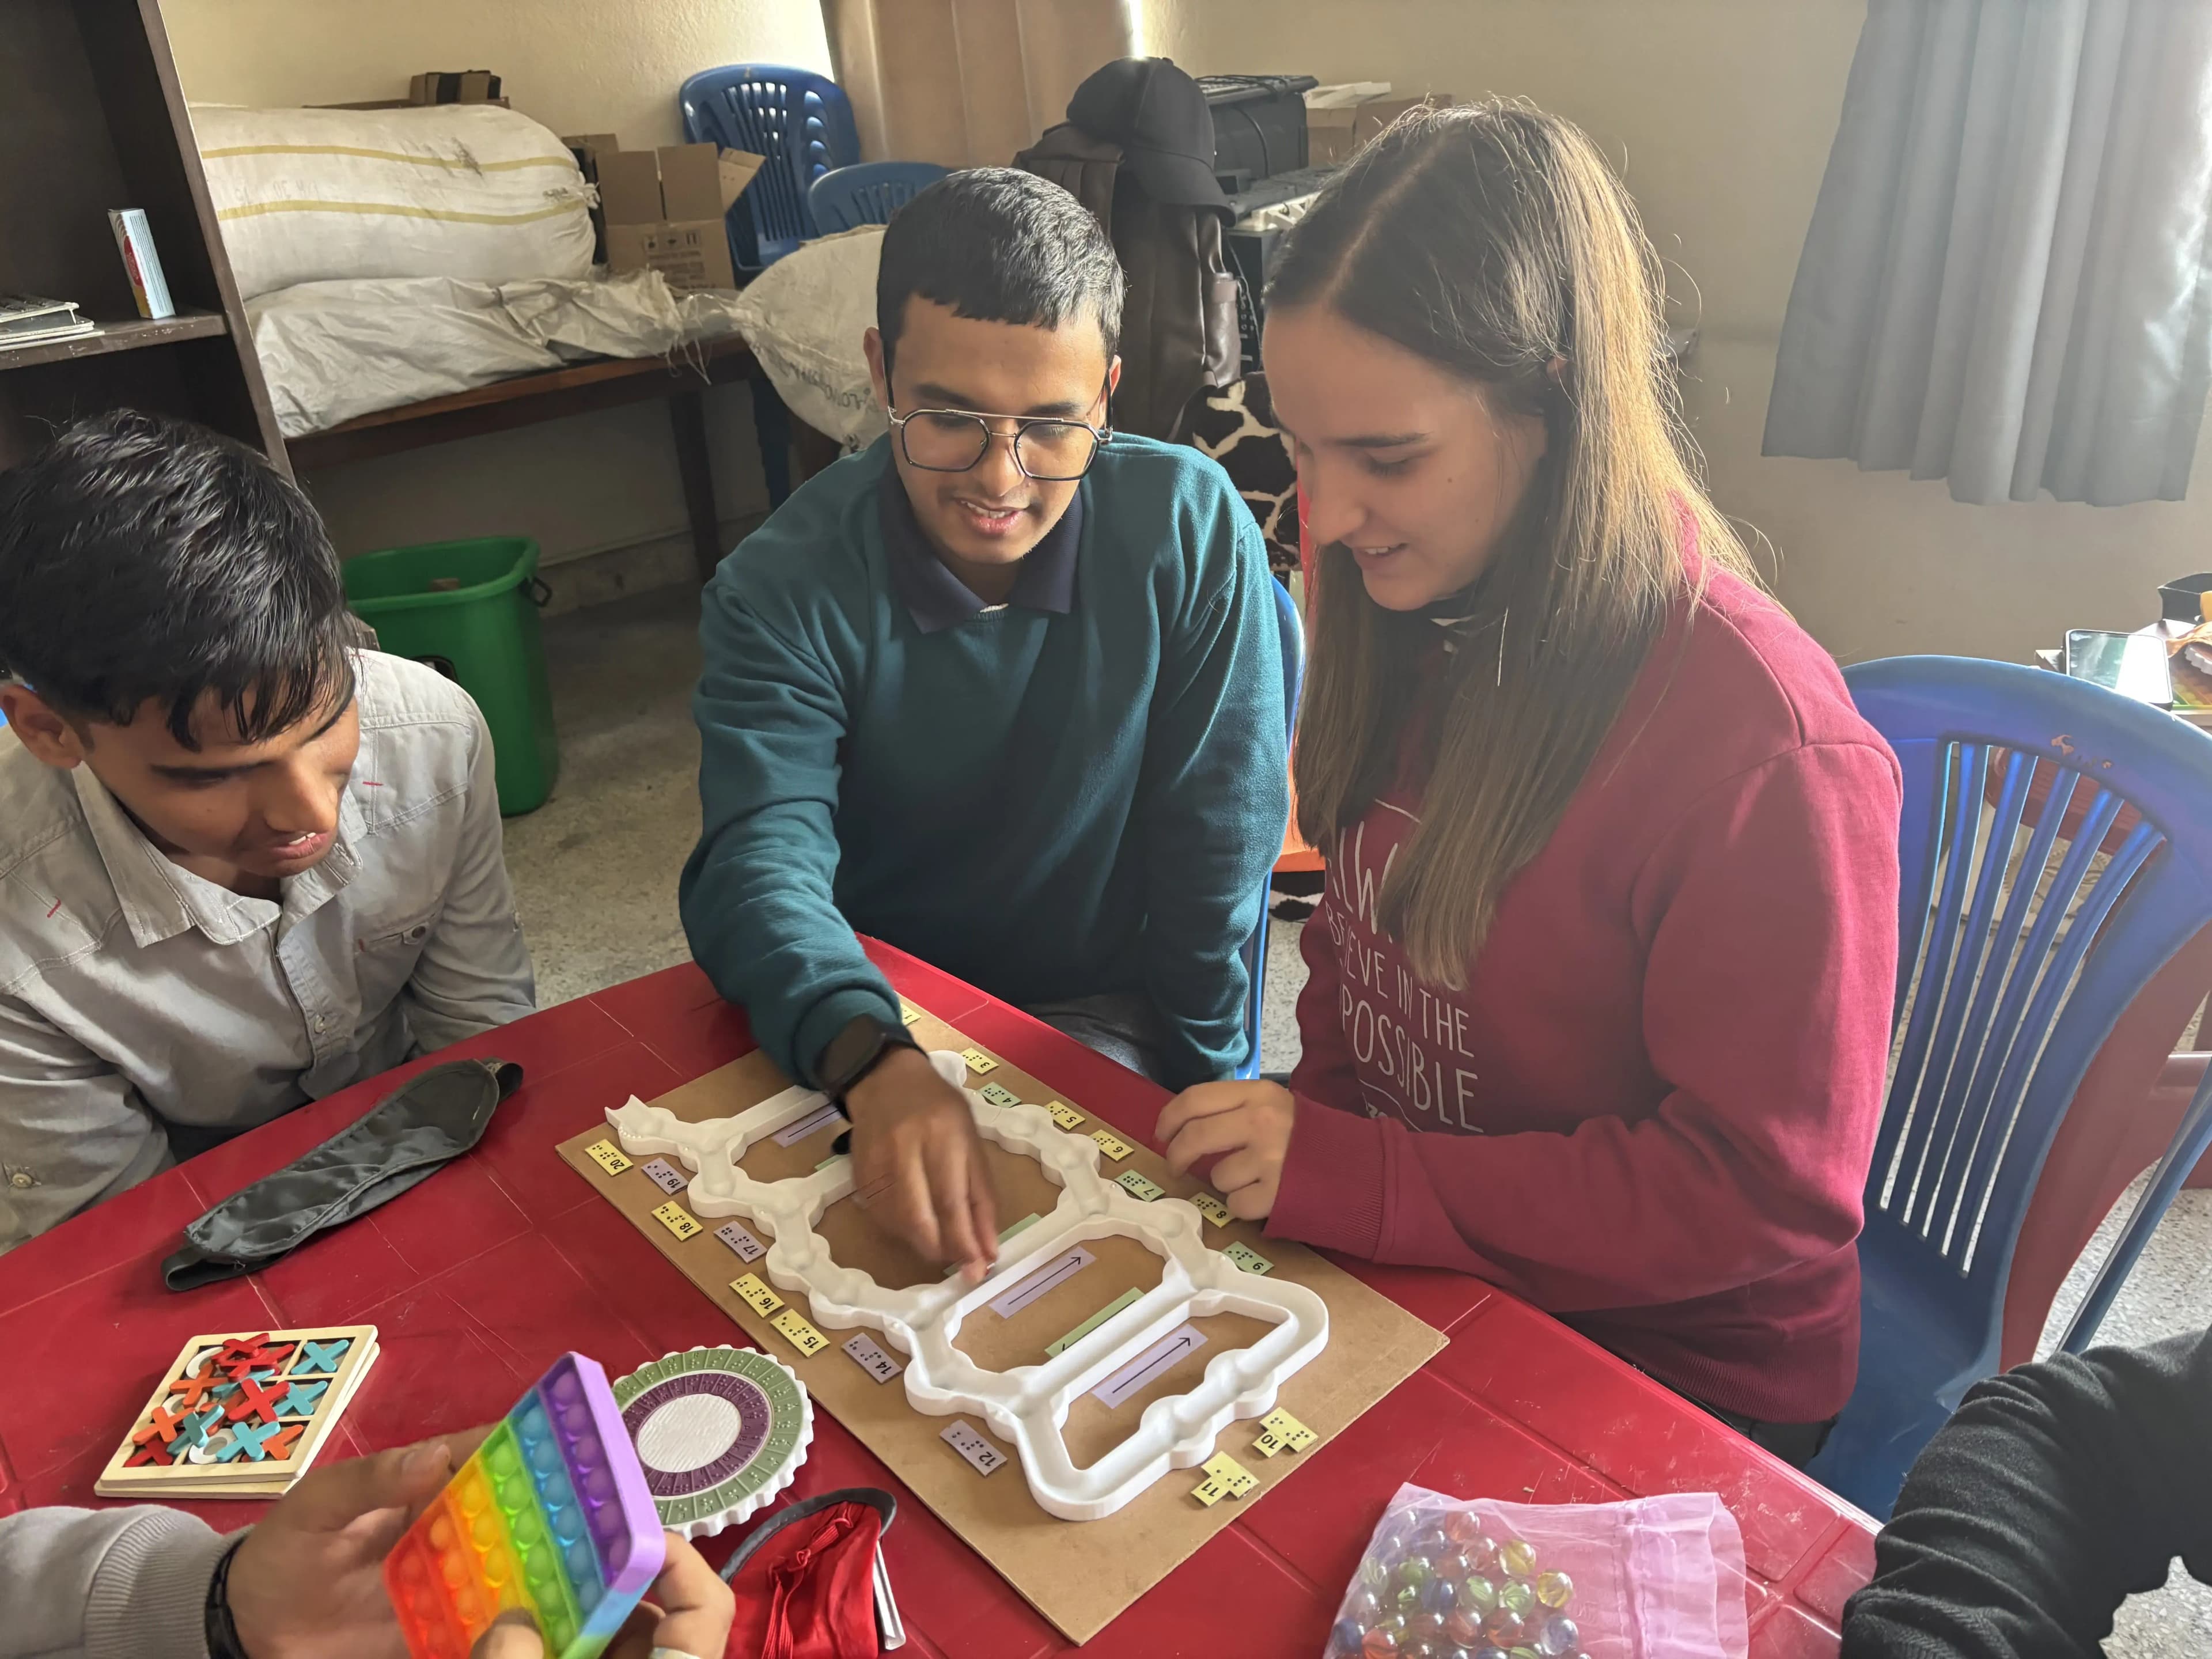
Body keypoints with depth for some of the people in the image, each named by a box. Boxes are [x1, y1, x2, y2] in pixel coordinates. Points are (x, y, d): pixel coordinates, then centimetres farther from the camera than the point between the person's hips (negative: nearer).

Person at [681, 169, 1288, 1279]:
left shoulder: (1190, 529, -14)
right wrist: (877, 1065, -47)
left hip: (1102, 1015, 0)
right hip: (860, 1013, 1)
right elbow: (762, 861, -28)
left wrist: (1201, 1101, -9)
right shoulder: (783, 592, -15)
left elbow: (1217, 854, -9)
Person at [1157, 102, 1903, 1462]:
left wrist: (1361, 1182, -24)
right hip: (1407, 1278, 6)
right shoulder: (1413, 614, -2)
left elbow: (1767, 1189, -21)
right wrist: (1300, 1149, -5)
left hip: (1669, 1376, -6)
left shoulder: (1765, 747, -27)